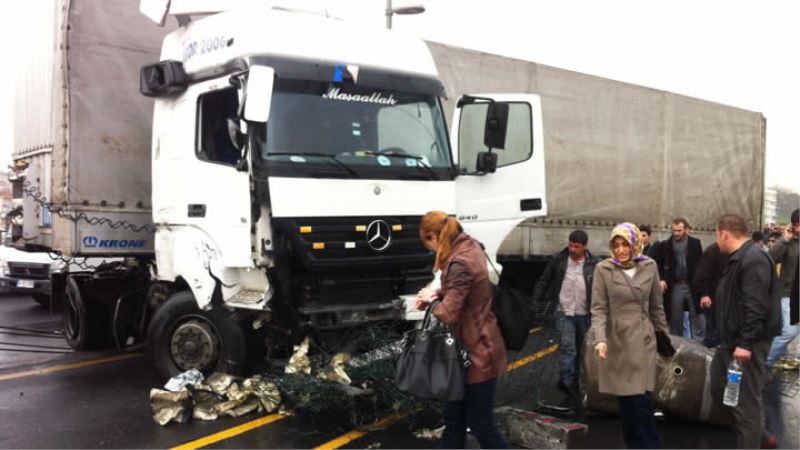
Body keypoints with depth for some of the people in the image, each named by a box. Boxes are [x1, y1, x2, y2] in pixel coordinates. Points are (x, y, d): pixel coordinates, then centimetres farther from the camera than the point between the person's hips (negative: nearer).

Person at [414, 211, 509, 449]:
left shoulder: (460, 263, -26)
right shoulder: (469, 246, 5)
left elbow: (448, 314, -27)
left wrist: (431, 302, -7)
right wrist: (437, 293, 2)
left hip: (476, 353, -10)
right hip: (468, 349, 10)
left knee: (481, 426, 5)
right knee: (453, 420, 17)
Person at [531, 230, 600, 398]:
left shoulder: (594, 263, -3)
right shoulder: (558, 259, -3)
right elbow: (544, 281, 4)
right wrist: (536, 301, -1)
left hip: (584, 314, 2)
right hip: (564, 312, -2)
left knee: (579, 348, 12)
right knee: (567, 346, -12)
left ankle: (574, 380, 25)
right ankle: (566, 380, -9)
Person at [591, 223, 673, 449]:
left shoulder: (649, 267, 2)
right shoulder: (603, 269, -5)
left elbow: (656, 306, 12)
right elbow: (598, 309, -8)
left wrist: (664, 336, 15)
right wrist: (600, 339, -21)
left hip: (643, 340, 1)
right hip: (617, 341, -1)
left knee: (643, 402, -2)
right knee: (627, 401, 3)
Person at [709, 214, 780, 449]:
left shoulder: (754, 260, -19)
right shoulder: (737, 259, 14)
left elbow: (756, 307, -25)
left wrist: (746, 342, -26)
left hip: (748, 344, -11)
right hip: (731, 341, 11)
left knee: (745, 403, -4)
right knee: (719, 390, 19)